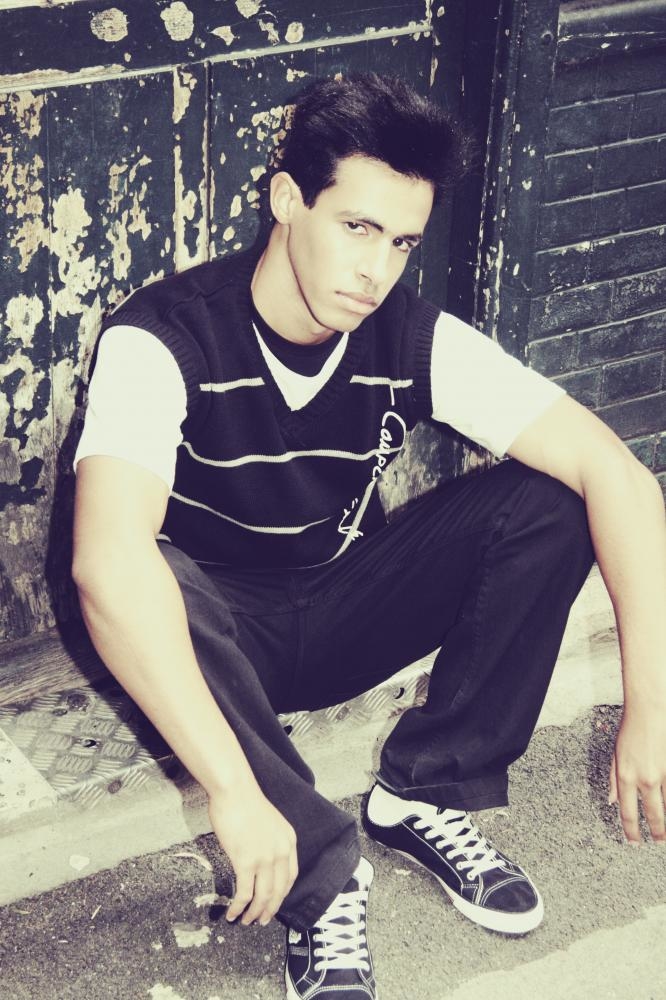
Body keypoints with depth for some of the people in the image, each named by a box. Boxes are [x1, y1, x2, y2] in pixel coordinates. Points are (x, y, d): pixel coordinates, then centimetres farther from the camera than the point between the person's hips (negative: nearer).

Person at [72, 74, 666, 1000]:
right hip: (222, 636, -3)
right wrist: (236, 792, -50)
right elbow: (108, 558, -43)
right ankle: (323, 874, -24)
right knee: (148, 583, -39)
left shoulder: (415, 340, -15)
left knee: (551, 504, -18)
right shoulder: (163, 339, -26)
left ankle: (426, 793, -10)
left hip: (346, 613, 3)